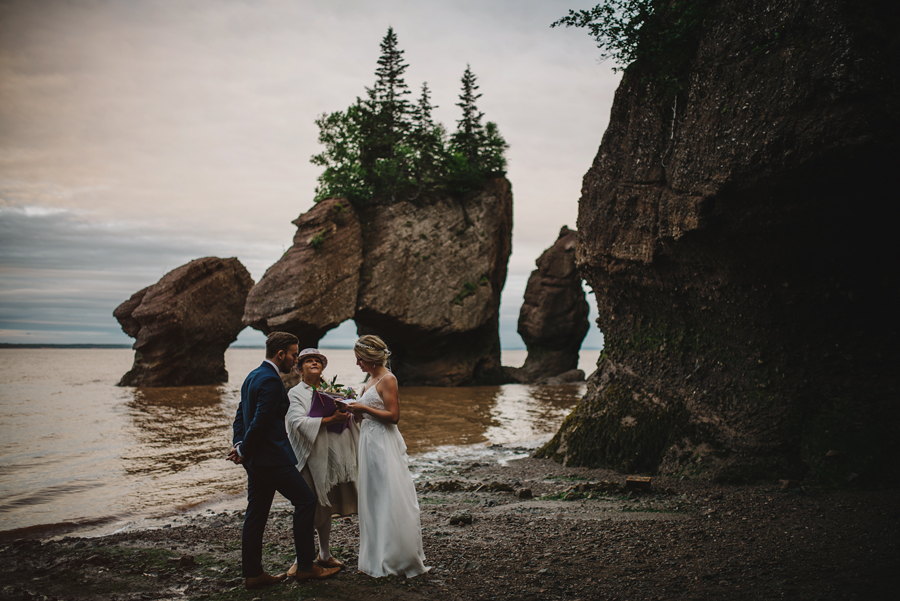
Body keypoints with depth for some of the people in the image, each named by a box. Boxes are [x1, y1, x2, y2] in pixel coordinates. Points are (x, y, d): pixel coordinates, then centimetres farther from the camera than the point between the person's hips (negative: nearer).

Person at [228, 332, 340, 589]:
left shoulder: (252, 377, 15)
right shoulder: (271, 380, -17)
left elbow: (241, 416, 16)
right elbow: (260, 422, -21)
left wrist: (239, 446, 5)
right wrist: (243, 451, -9)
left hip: (255, 460, 10)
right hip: (272, 457, -10)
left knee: (256, 514, 12)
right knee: (306, 501, -1)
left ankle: (252, 573, 18)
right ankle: (305, 566, 5)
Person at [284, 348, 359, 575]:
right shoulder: (295, 393, -3)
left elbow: (345, 415, 16)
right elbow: (298, 421, -19)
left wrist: (345, 414, -8)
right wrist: (330, 419, -22)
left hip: (331, 457, 6)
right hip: (310, 457, -6)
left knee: (327, 507, 13)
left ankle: (324, 555, 25)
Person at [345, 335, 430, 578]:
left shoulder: (387, 380, -11)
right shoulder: (371, 380, 16)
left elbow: (393, 415, -18)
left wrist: (363, 408, -15)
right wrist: (354, 407, 5)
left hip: (385, 445, -9)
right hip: (370, 442, 9)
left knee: (389, 500, -5)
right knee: (373, 500, 11)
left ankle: (399, 558, 2)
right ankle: (378, 559, 18)